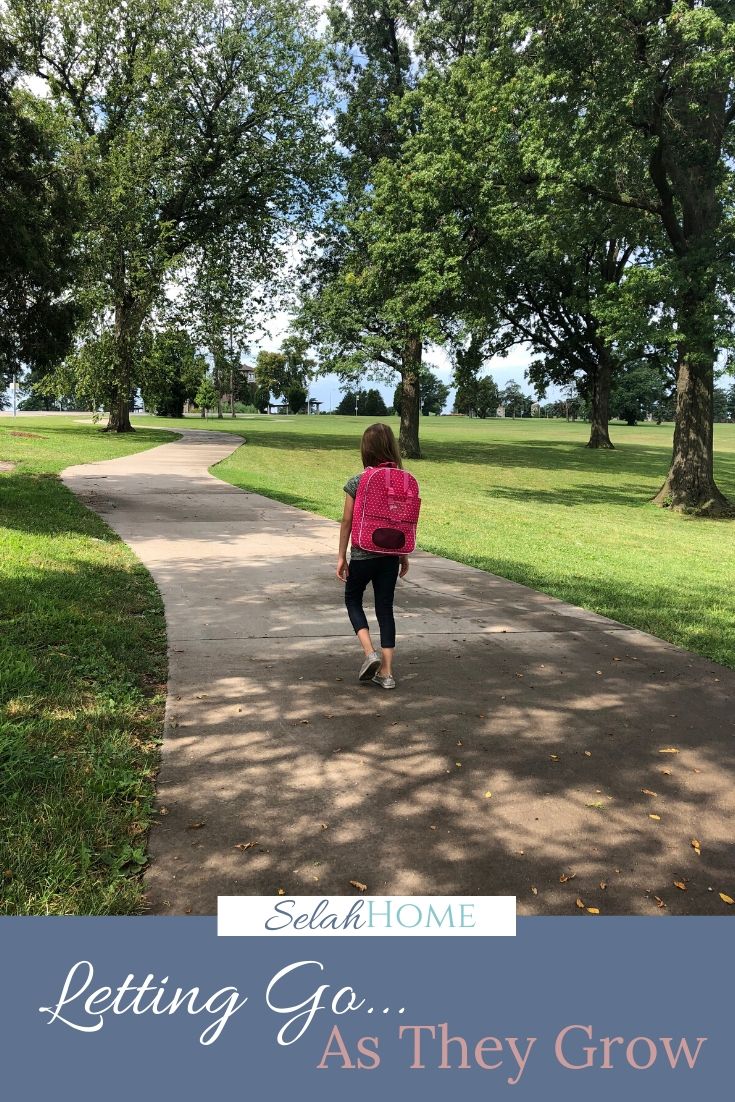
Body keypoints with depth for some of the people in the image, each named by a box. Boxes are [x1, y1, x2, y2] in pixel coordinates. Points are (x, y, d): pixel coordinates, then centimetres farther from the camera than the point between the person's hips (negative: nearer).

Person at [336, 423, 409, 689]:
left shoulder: (356, 483, -11)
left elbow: (347, 521, -7)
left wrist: (341, 556, 1)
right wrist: (404, 554, 15)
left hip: (362, 554, -3)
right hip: (390, 555, 3)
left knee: (353, 600, 19)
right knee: (385, 607, 10)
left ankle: (370, 652, 0)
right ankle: (386, 672, 10)